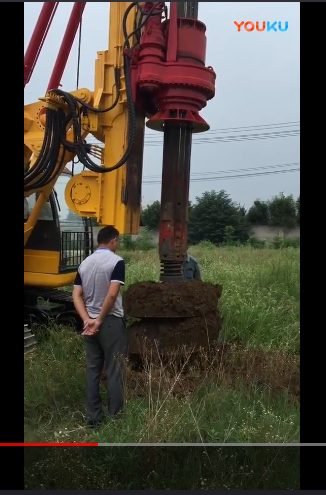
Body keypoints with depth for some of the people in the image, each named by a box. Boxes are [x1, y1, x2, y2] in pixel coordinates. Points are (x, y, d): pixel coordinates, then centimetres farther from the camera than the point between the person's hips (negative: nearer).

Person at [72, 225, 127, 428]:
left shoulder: (85, 263, 8)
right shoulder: (116, 261, -11)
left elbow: (76, 295, 2)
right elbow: (112, 294, -21)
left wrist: (87, 320, -5)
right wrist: (100, 320, -12)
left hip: (90, 324, 6)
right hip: (112, 322, -6)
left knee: (92, 371, 10)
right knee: (114, 371, 2)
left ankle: (94, 417, 16)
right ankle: (115, 417, 8)